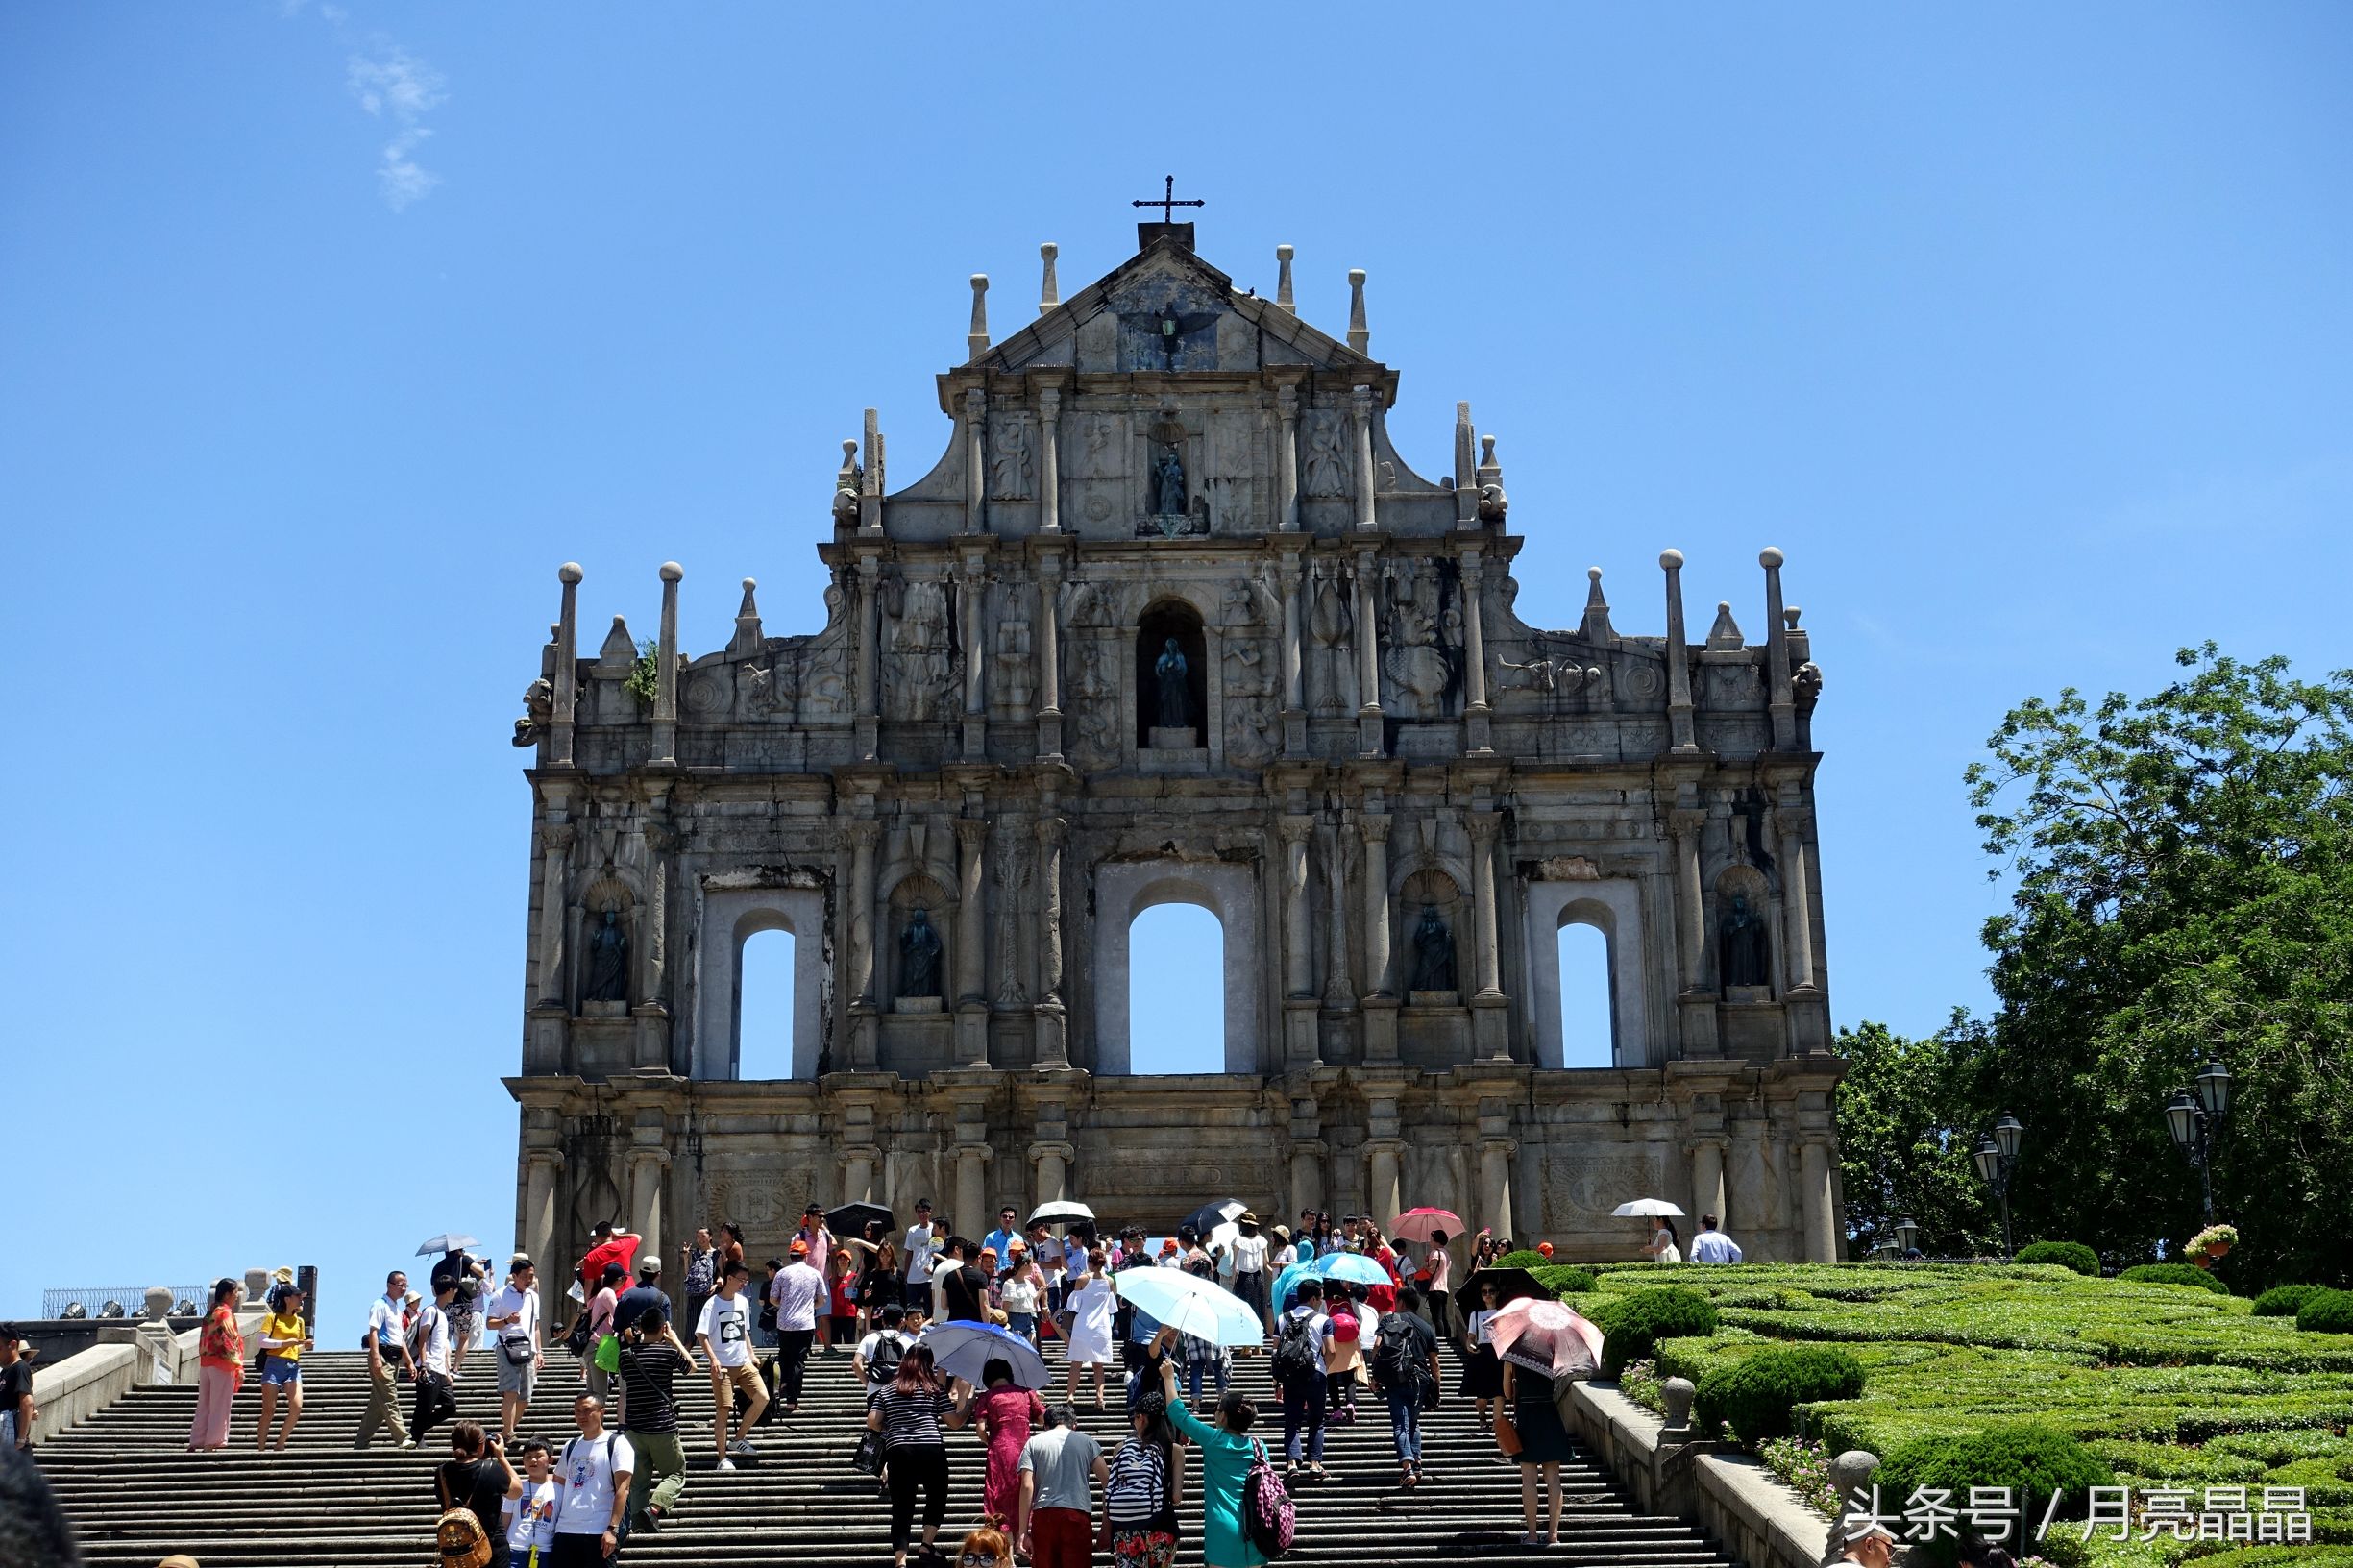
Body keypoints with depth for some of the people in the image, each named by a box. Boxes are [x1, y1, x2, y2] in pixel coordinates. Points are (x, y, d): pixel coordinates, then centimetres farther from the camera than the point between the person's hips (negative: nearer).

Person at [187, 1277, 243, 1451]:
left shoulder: (211, 1312, 16)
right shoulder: (225, 1313, -9)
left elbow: (203, 1340, 17)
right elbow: (229, 1341, -16)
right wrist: (239, 1367, -16)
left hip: (205, 1363, 8)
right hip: (222, 1365, -8)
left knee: (204, 1405, 10)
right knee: (219, 1407, -3)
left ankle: (196, 1442, 10)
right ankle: (213, 1442, -4)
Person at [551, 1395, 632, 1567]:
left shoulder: (617, 1443, -1)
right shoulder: (570, 1446, 17)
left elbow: (622, 1488, -9)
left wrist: (612, 1529, -19)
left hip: (599, 1533, -6)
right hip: (565, 1531, 6)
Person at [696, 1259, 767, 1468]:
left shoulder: (742, 1302, 11)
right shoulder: (713, 1304, -8)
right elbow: (701, 1336, -12)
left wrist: (751, 1355, 13)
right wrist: (713, 1359, -22)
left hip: (743, 1364, 6)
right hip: (722, 1366, -5)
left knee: (762, 1398, -9)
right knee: (723, 1410, -6)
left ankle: (738, 1439, 8)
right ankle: (723, 1457, 2)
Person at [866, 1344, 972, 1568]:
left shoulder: (886, 1390, 13)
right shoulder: (936, 1388, 6)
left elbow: (872, 1422, 5)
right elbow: (955, 1422, 4)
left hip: (898, 1451, 2)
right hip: (931, 1449, -2)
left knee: (902, 1508, 3)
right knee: (937, 1498, 17)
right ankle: (926, 1546, 5)